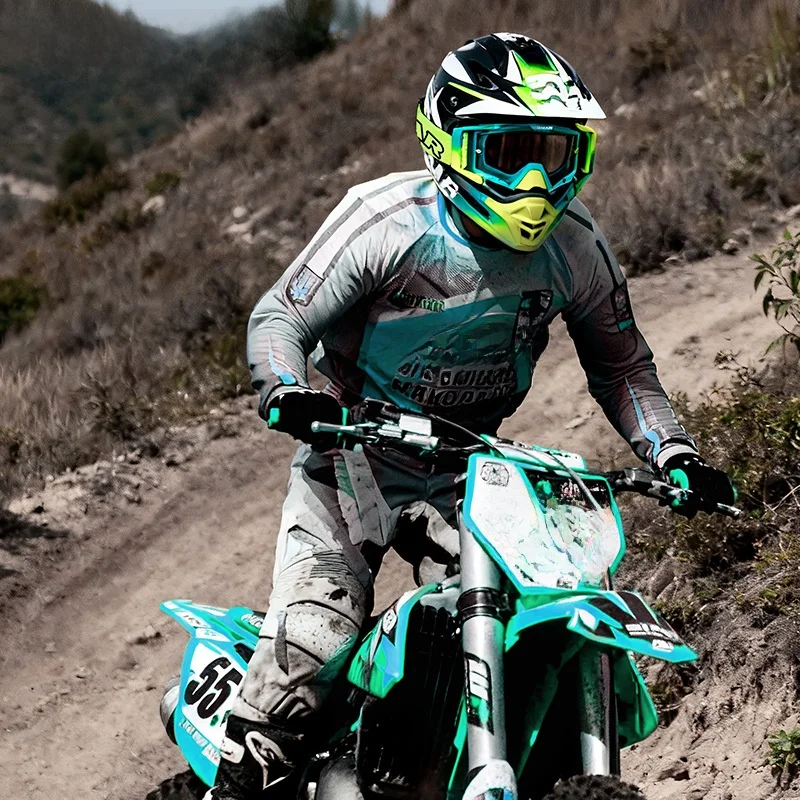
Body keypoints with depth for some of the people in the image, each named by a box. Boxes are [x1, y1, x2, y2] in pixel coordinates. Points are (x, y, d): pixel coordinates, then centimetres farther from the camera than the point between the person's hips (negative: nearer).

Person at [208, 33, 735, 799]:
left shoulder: (576, 244, -5)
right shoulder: (385, 216, -17)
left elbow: (620, 364, 7)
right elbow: (280, 313, -13)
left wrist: (673, 454, -8)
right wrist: (285, 391, -34)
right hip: (353, 453, -4)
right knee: (313, 635, -20)